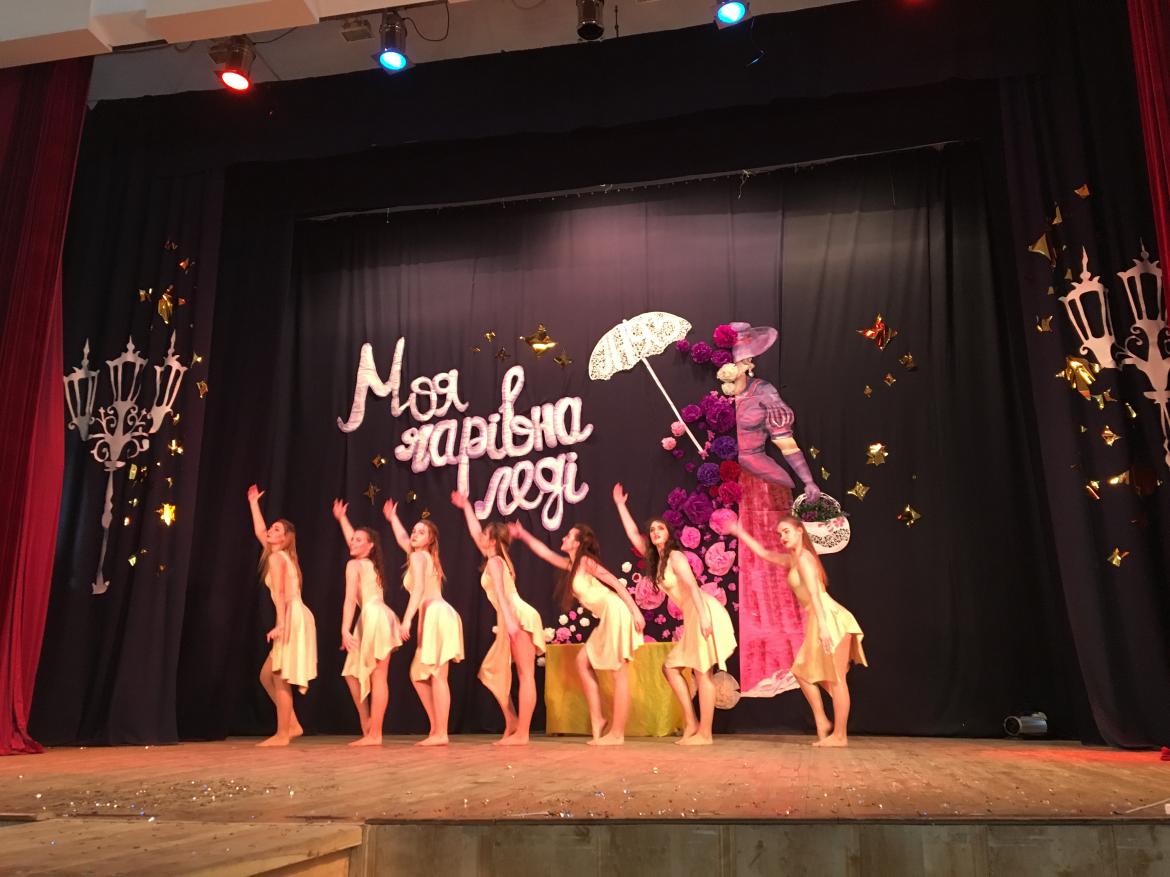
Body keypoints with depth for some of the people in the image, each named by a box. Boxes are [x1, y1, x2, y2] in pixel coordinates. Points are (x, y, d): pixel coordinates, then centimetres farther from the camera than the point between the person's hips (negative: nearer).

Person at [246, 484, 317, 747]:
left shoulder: (276, 557, -4)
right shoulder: (281, 555, 20)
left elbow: (279, 592, -15)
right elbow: (259, 532, 32)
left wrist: (280, 624, -22)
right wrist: (254, 503, 40)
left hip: (293, 618, -9)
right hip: (292, 619, 9)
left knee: (280, 677, -5)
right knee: (267, 675, 13)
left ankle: (282, 734, 0)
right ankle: (293, 725, 14)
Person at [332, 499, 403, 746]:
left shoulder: (354, 564, 2)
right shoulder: (373, 564, 23)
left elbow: (350, 600, -8)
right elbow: (351, 540, 41)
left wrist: (345, 630, -14)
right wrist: (342, 518, 54)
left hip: (373, 618, -8)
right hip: (382, 617, 8)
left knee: (377, 678, -9)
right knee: (353, 672, 13)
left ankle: (373, 734, -8)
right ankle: (369, 728, 11)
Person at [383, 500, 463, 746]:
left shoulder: (418, 556, 0)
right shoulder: (424, 555, 26)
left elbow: (419, 589, -15)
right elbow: (402, 540, 46)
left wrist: (407, 618, -21)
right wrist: (393, 518, 58)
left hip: (436, 615, -9)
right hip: (435, 617, 9)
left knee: (437, 677, -10)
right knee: (418, 674, 12)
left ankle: (440, 734, -10)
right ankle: (436, 729, 12)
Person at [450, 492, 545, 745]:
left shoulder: (494, 562, -4)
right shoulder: (495, 558, 20)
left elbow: (500, 592, -19)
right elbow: (475, 532, 33)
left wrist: (509, 621, -30)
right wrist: (466, 506, 43)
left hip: (519, 617, -9)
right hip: (514, 619, 9)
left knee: (525, 674, -8)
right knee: (493, 670, 12)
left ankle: (521, 733, -8)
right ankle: (512, 723, 14)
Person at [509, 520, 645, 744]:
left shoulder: (586, 561, -7)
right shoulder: (571, 565, 17)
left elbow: (616, 583, -12)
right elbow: (545, 552, 29)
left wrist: (636, 611, -19)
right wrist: (523, 535, 32)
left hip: (616, 613, -9)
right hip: (608, 618, 9)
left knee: (619, 674, -6)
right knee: (583, 661, 11)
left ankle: (617, 733, -2)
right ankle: (597, 719, 14)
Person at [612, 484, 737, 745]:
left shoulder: (675, 555, -6)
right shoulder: (656, 558, 18)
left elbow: (692, 585, -19)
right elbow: (633, 534, 25)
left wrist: (703, 617, -31)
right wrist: (620, 505, 30)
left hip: (703, 611, -9)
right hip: (692, 615, 9)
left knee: (703, 672, -7)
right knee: (671, 666, 9)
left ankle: (705, 733, -4)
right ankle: (691, 724, 10)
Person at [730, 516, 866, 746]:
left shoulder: (803, 558, -9)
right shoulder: (791, 559, 19)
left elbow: (814, 594, -19)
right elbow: (763, 553, 33)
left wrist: (823, 626, -28)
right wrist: (739, 533, 36)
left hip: (831, 619, -10)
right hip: (821, 622, 10)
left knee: (836, 679, -5)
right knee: (803, 671, 13)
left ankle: (840, 735, 1)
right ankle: (822, 723, 17)